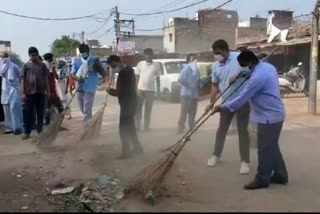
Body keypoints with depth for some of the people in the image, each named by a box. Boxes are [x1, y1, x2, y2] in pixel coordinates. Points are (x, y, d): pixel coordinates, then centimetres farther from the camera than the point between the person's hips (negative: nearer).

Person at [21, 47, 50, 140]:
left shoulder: (43, 65, 6)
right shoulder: (26, 65, 2)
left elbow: (46, 79, 8)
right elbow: (23, 80, 1)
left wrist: (48, 91, 3)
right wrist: (23, 93, -5)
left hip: (41, 92, 2)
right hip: (29, 92, -1)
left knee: (40, 113, 6)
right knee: (28, 113, 2)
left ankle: (40, 131, 15)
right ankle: (27, 133, 8)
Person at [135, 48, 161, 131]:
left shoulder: (156, 65, 3)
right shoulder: (140, 64, 3)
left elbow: (157, 78, 7)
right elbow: (137, 76, 6)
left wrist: (158, 89, 4)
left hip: (150, 90, 0)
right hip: (140, 89, 0)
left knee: (148, 109, 5)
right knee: (138, 108, 2)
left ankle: (147, 127, 13)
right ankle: (137, 126, 8)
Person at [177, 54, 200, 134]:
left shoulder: (196, 69, 14)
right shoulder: (187, 68, -9)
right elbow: (180, 79, -17)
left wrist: (199, 84, 1)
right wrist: (189, 85, -19)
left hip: (194, 94, 8)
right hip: (187, 94, -7)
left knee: (193, 112, 12)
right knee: (184, 112, -8)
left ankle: (192, 128, 21)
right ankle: (180, 128, -4)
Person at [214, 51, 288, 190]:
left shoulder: (258, 77, -25)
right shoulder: (268, 66, 6)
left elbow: (242, 98, -22)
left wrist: (223, 108, -14)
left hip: (268, 117, -10)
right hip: (276, 114, 10)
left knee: (264, 149, 0)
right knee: (272, 147, 18)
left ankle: (262, 180, 11)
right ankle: (280, 175, 28)